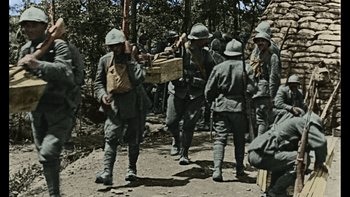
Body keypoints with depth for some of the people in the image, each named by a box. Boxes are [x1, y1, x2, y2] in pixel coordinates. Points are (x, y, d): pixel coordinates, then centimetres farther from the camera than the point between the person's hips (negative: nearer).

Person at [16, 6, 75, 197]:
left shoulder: (58, 46, -9)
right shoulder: (25, 49, 11)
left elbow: (65, 72, -25)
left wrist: (38, 64, -36)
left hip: (58, 108, -7)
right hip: (36, 108, 7)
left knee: (48, 154, -16)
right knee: (44, 155, 13)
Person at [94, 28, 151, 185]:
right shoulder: (104, 60, 5)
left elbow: (140, 77, -18)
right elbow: (98, 82, 8)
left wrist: (128, 62, -18)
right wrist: (102, 95, -10)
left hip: (134, 105, 0)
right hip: (114, 105, 0)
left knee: (133, 139, 10)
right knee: (111, 138, -14)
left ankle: (132, 169, 27)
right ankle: (107, 172, -19)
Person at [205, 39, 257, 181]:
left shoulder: (218, 68, -2)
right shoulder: (245, 67, -4)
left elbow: (208, 91, 2)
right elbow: (251, 90, -8)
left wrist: (212, 102, 20)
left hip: (221, 107, 0)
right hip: (239, 107, 0)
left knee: (220, 139, 0)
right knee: (239, 139, 15)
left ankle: (217, 170, -12)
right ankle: (239, 169, 24)